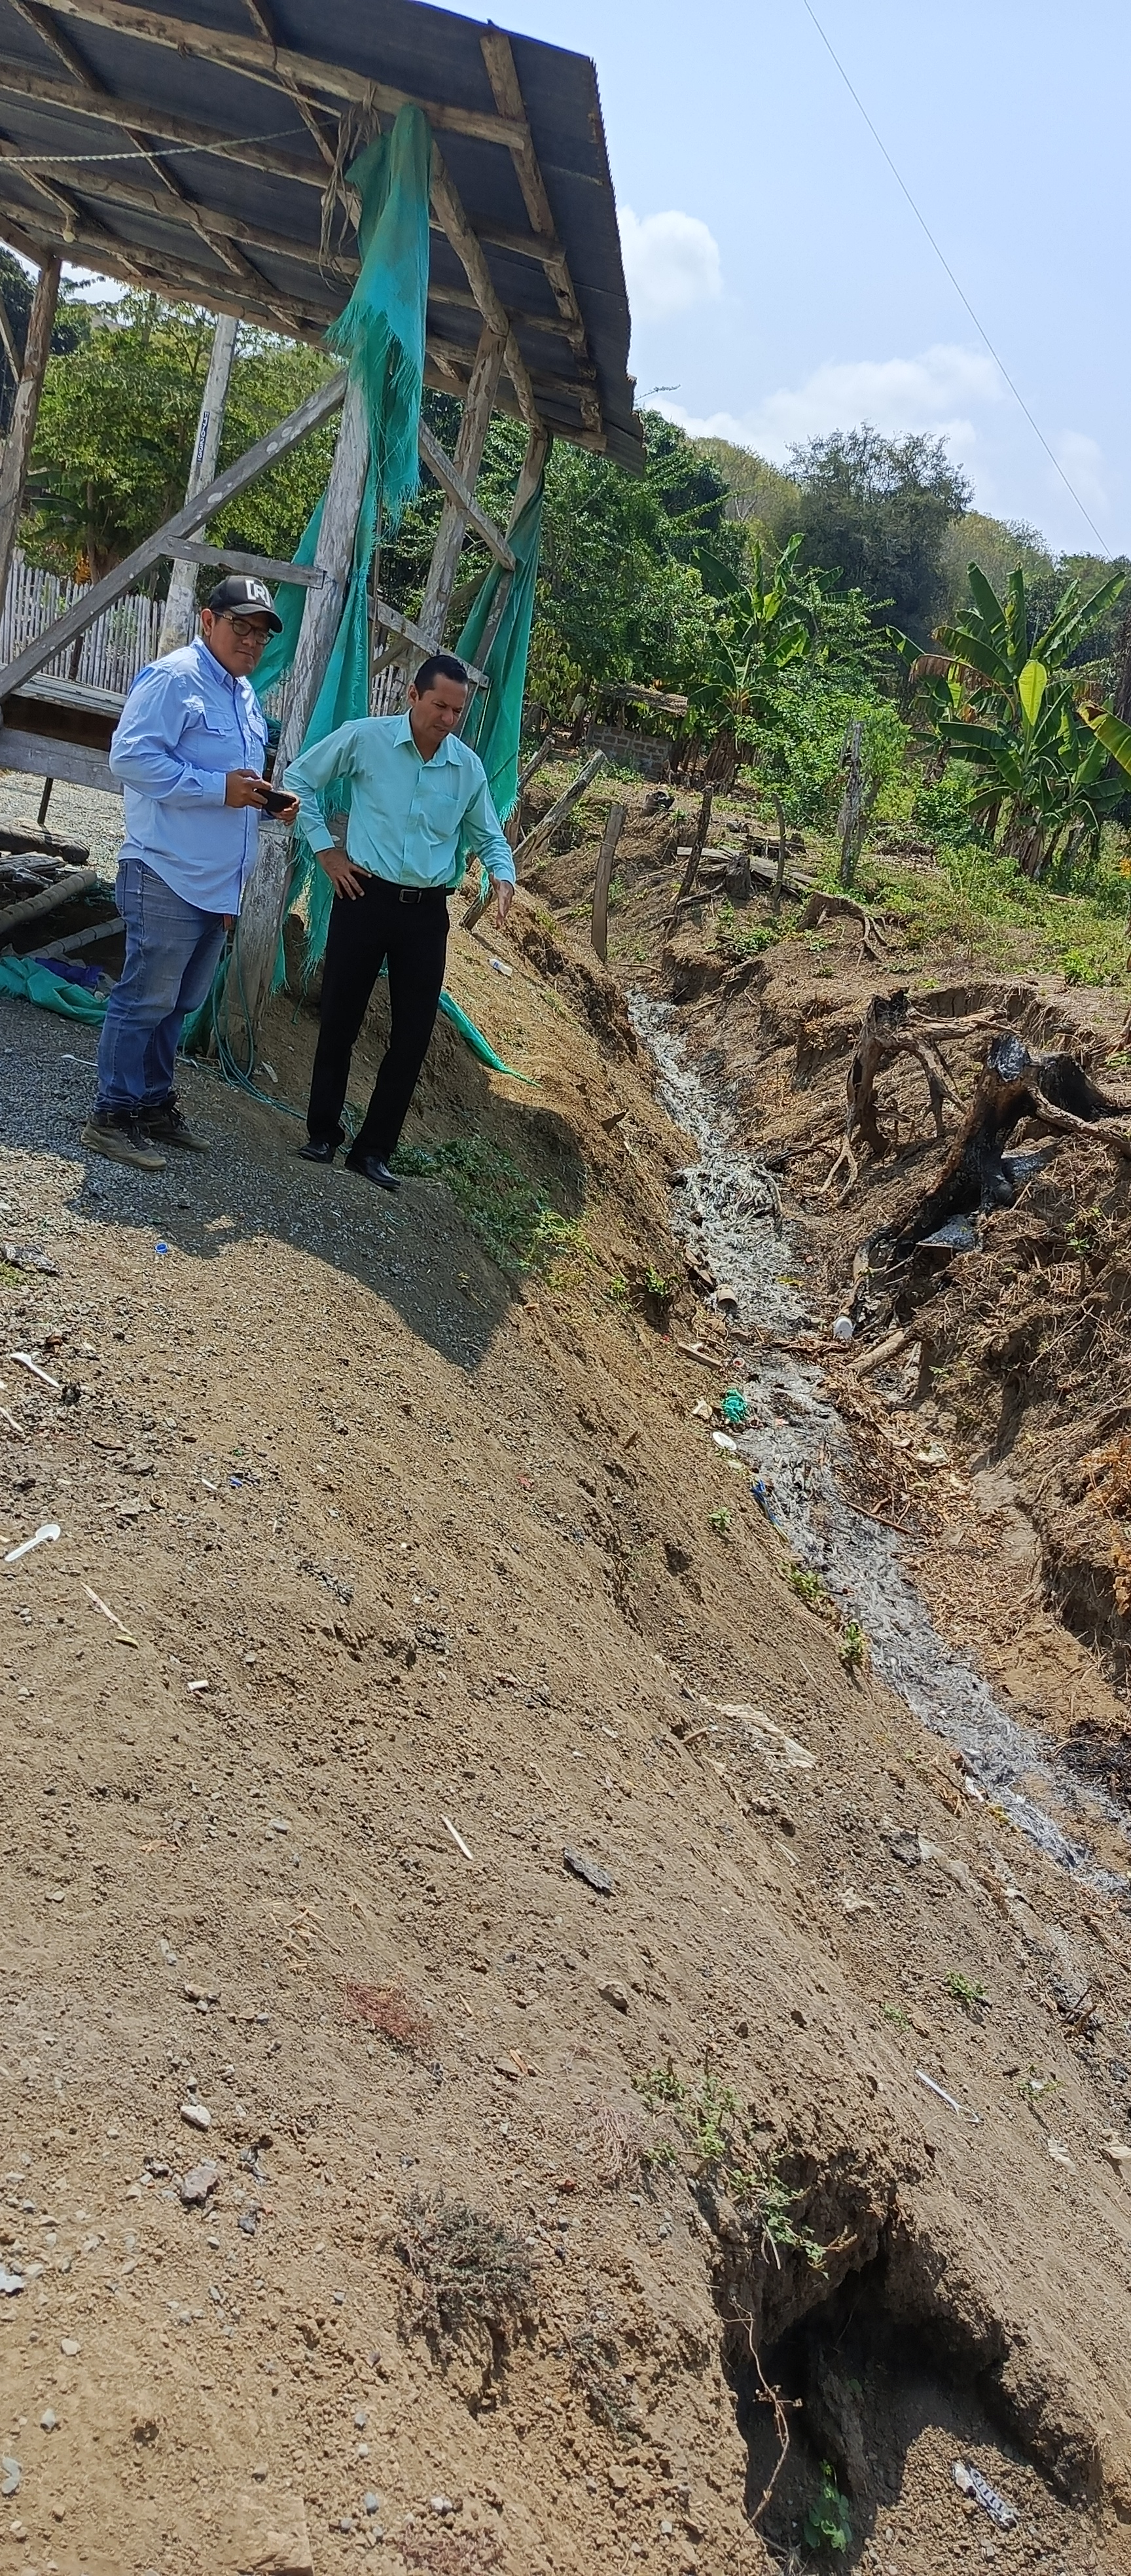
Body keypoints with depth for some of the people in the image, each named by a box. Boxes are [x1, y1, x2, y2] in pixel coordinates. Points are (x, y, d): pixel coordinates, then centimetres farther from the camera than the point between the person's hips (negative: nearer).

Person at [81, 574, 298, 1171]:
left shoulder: (244, 694, 19)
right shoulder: (174, 678, -11)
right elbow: (130, 756, -21)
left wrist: (269, 799, 8)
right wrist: (218, 788, -22)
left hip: (219, 883, 9)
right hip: (168, 878, -9)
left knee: (177, 1004, 15)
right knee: (146, 999, -6)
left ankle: (154, 1105, 26)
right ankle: (112, 1117, 1)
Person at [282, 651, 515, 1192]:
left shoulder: (469, 767, 4)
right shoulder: (365, 738, -5)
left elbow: (487, 837, 15)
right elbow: (299, 780, 4)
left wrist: (503, 876, -6)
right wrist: (324, 849, -1)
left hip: (427, 912, 3)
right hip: (366, 899, -3)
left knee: (414, 1034, 3)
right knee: (340, 1021, 5)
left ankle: (374, 1149, 14)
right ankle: (323, 1133, 21)